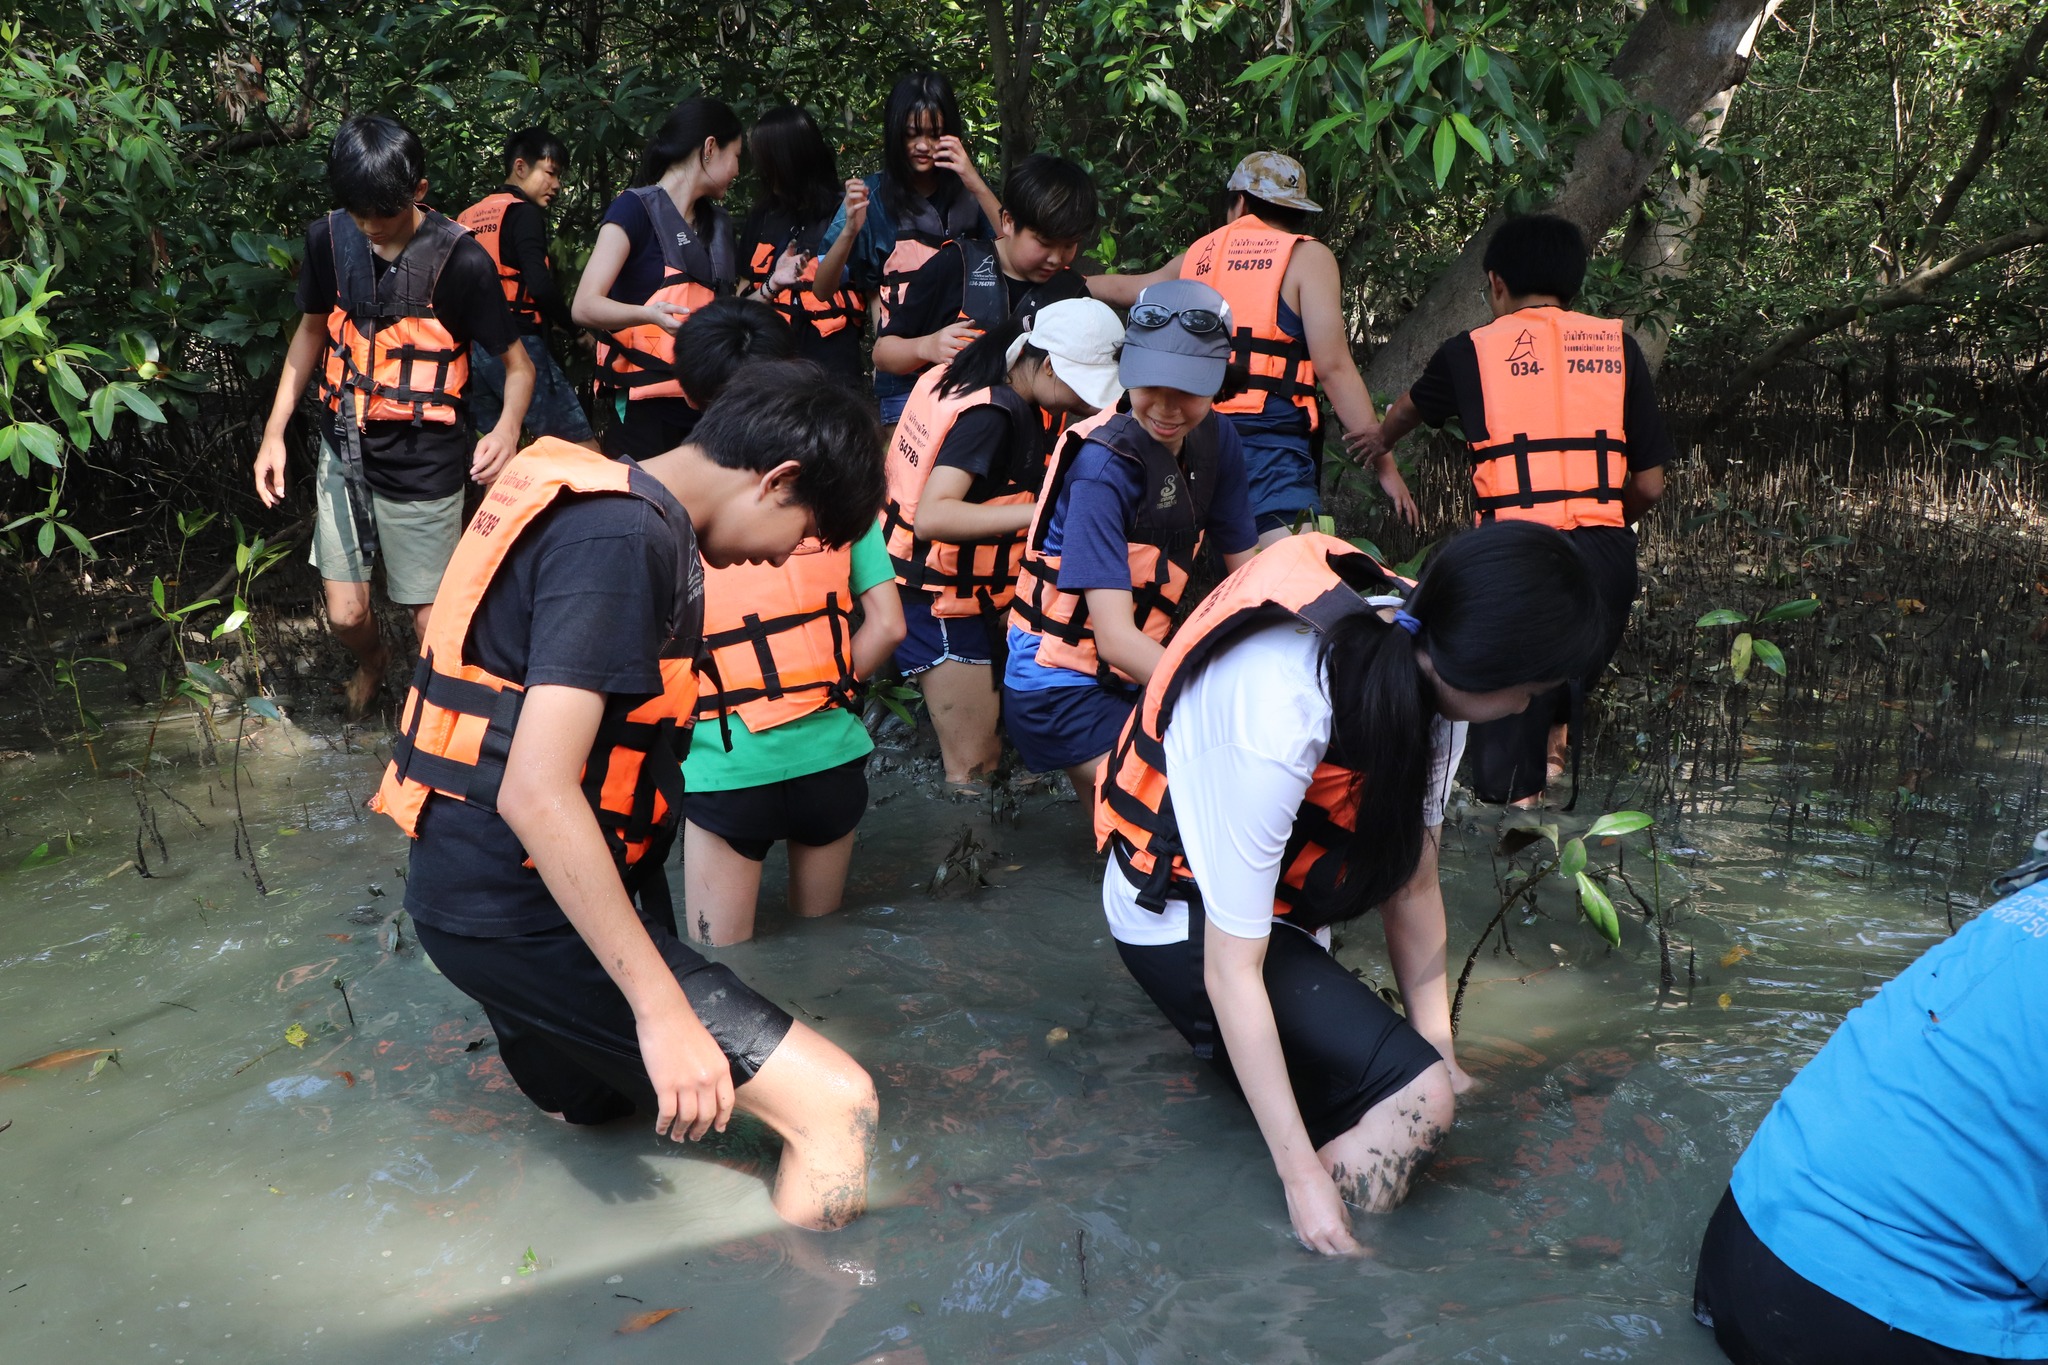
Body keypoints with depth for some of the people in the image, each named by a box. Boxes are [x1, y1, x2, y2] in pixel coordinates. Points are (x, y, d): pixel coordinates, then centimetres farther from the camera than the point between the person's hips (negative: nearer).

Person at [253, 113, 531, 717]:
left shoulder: (460, 260, -17)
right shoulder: (329, 239, -3)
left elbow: (518, 365, -9)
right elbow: (312, 331, 13)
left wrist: (507, 428, -31)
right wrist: (274, 432, 8)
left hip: (424, 465, -3)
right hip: (345, 451, 4)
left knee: (433, 624, 2)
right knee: (346, 615, 7)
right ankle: (372, 662, 43)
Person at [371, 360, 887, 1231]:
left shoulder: (599, 503, 10)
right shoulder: (621, 540, -22)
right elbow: (536, 791, -30)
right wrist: (662, 1008, -28)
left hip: (493, 891, 11)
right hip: (522, 911, -11)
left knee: (596, 1107, 33)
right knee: (836, 1102, -15)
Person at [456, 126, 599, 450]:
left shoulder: (467, 216, 16)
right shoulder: (523, 212, -6)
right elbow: (540, 285, -19)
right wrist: (571, 323, -6)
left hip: (471, 346, 8)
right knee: (586, 452, -10)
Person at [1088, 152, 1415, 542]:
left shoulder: (1197, 256, 19)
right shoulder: (1307, 257, 3)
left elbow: (1123, 288, 39)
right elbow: (1333, 367, -6)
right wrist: (1384, 465, -4)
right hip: (1270, 441, -6)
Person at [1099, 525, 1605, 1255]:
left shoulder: (1416, 648, -14)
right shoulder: (1280, 722, -36)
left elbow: (1413, 883, -5)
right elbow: (1231, 970, -29)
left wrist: (1438, 1051, -7)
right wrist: (1303, 1176, -25)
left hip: (1274, 885, 9)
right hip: (1183, 914, -9)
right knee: (1417, 1097, -20)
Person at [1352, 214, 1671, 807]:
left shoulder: (1471, 352, 10)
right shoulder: (1617, 345, 13)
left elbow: (1410, 408, 35)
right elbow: (1650, 485, 11)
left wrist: (1380, 439, 57)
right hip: (1605, 553, 2)